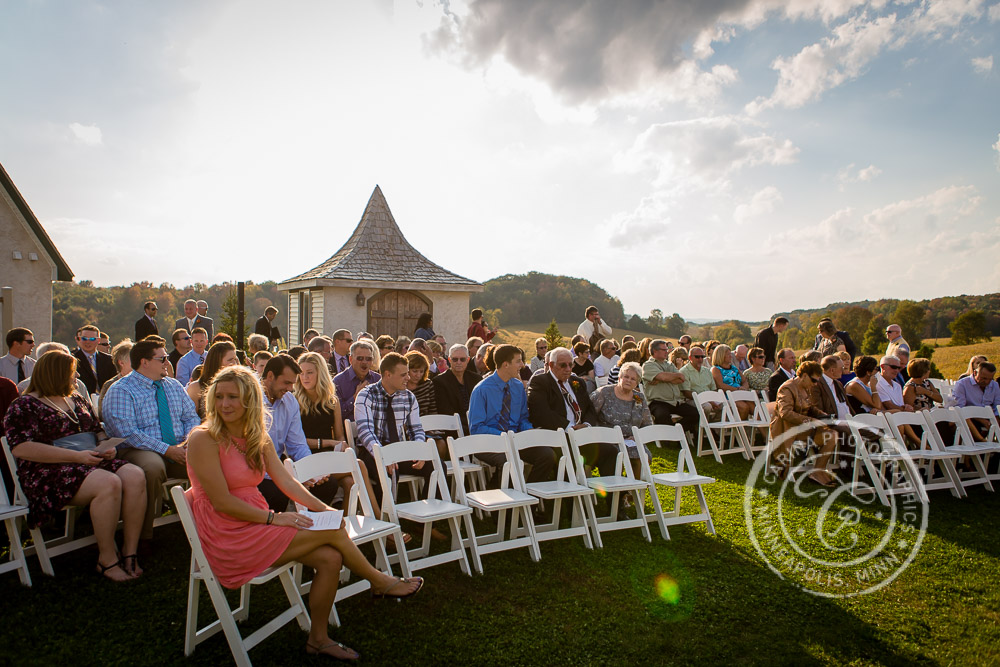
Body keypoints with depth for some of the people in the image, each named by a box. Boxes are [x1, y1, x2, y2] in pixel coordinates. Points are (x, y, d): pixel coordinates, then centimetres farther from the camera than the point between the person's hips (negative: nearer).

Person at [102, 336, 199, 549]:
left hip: (178, 450, 5)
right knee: (153, 466, -39)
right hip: (139, 452, -5)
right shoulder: (120, 391, -4)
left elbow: (191, 416, 15)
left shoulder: (173, 385, 17)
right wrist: (167, 450, -21)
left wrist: (189, 440, -8)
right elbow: (127, 433, -15)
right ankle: (143, 535, -20)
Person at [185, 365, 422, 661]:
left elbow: (286, 481, 7)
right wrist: (274, 518, -17)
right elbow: (222, 502, -17)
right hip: (227, 538, -7)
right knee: (332, 532, -13)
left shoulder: (257, 437, 9)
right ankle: (381, 582, 11)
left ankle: (318, 638, 7)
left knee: (330, 558, -11)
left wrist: (324, 508, -5)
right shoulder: (204, 439, -14)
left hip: (256, 526, 7)